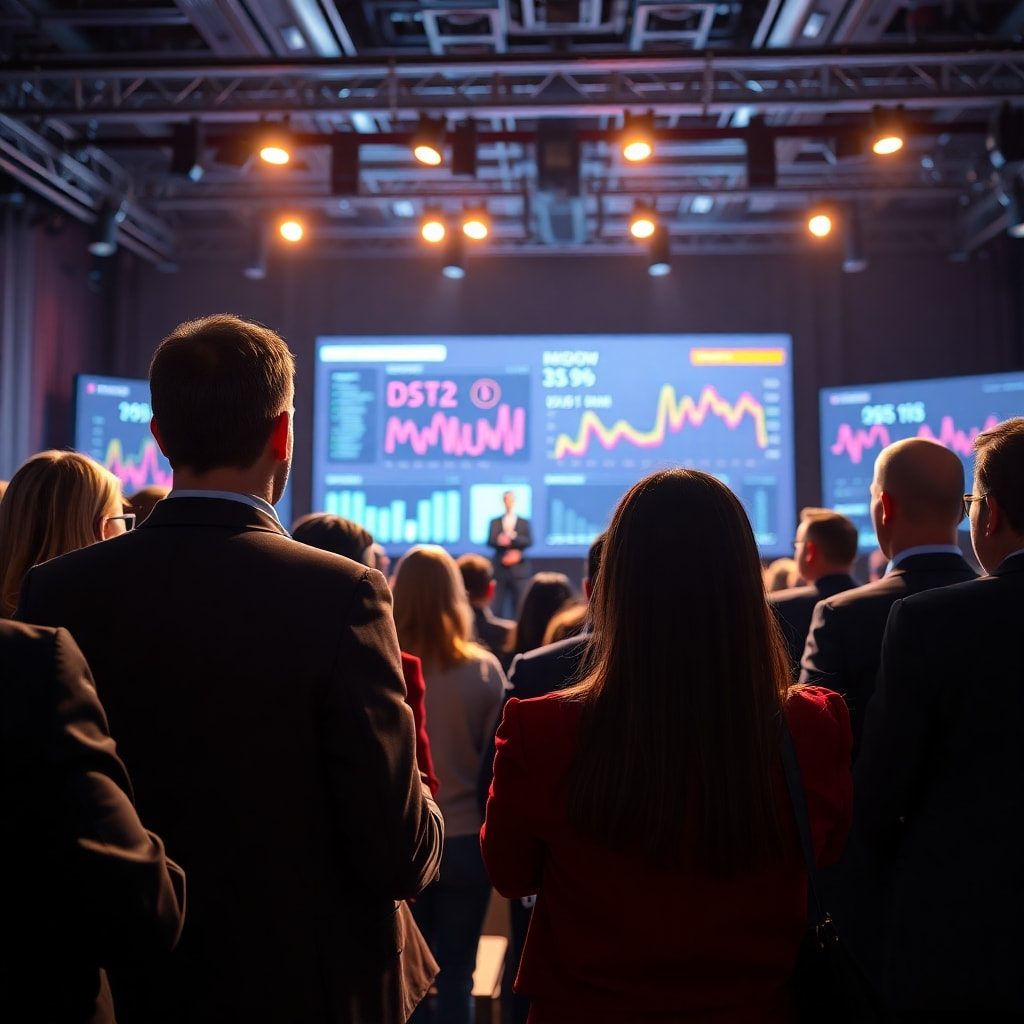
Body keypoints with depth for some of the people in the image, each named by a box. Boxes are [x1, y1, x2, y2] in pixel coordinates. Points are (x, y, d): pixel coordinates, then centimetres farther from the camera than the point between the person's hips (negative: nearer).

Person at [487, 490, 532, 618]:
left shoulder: (524, 522, 10)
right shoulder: (495, 522, 11)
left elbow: (529, 542, -3)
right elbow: (490, 541, 0)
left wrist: (513, 536, -20)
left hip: (518, 569, 0)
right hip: (500, 569, 0)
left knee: (519, 607, -1)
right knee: (497, 606, -2)